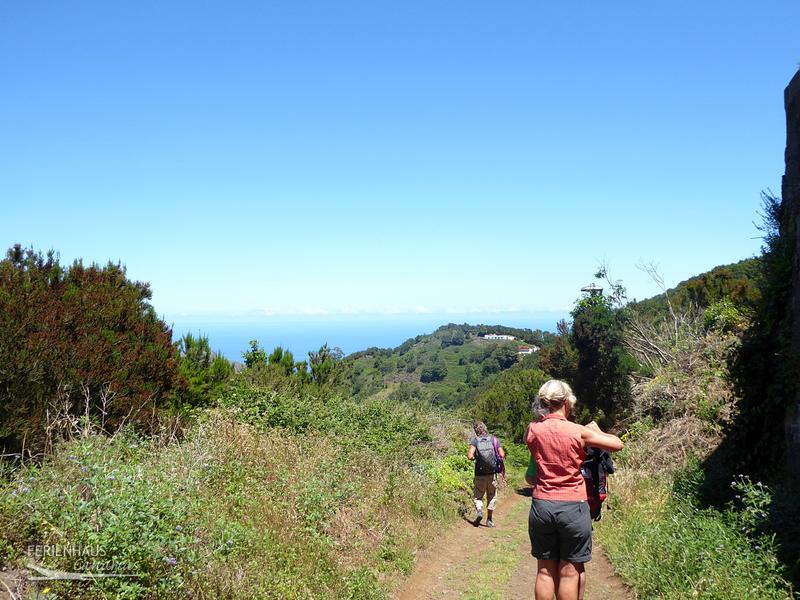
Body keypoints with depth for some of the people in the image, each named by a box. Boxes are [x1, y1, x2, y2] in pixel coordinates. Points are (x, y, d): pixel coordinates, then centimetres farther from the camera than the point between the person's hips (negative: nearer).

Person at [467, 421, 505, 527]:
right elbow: (502, 455, -4)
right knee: (492, 496, 17)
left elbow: (470, 456, -17)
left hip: (480, 474, -1)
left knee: (478, 496, 15)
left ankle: (479, 510, -12)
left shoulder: (475, 440, -5)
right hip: (492, 474, 1)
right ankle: (489, 520, 18)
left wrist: (474, 458, 5)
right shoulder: (493, 439, 1)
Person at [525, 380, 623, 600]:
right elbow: (617, 444, -2)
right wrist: (596, 431, 16)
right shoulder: (579, 432, -10)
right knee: (570, 572, 7)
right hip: (573, 507, -3)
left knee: (545, 571, 12)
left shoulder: (533, 429, 0)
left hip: (541, 506, 3)